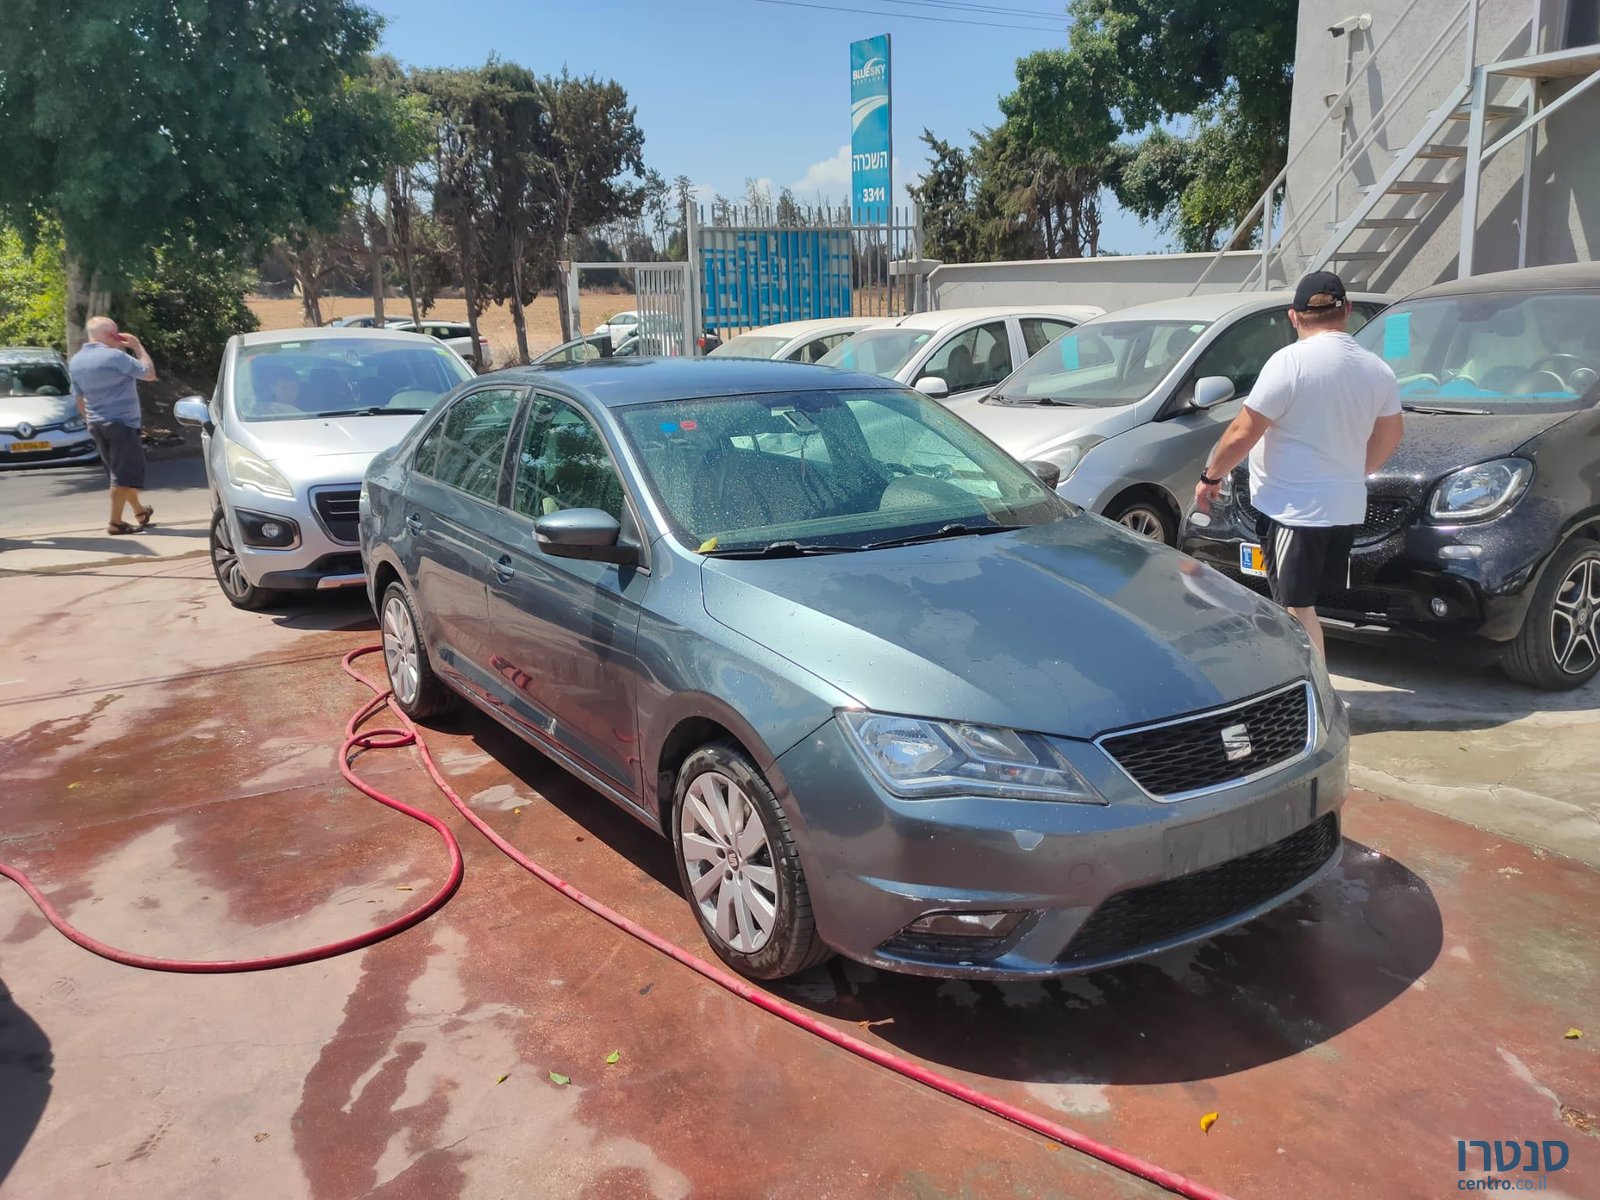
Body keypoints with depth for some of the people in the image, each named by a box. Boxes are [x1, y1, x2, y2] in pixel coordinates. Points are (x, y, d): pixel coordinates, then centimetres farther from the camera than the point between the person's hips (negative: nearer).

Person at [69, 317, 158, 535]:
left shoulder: (76, 361, 9)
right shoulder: (115, 356, -16)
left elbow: (80, 399, 14)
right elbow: (149, 374, -9)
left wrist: (91, 421, 24)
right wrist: (137, 346, 0)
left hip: (96, 424, 8)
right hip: (122, 422, -8)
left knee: (120, 470, 20)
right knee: (125, 473, -4)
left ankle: (139, 510, 33)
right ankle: (115, 522, -6)